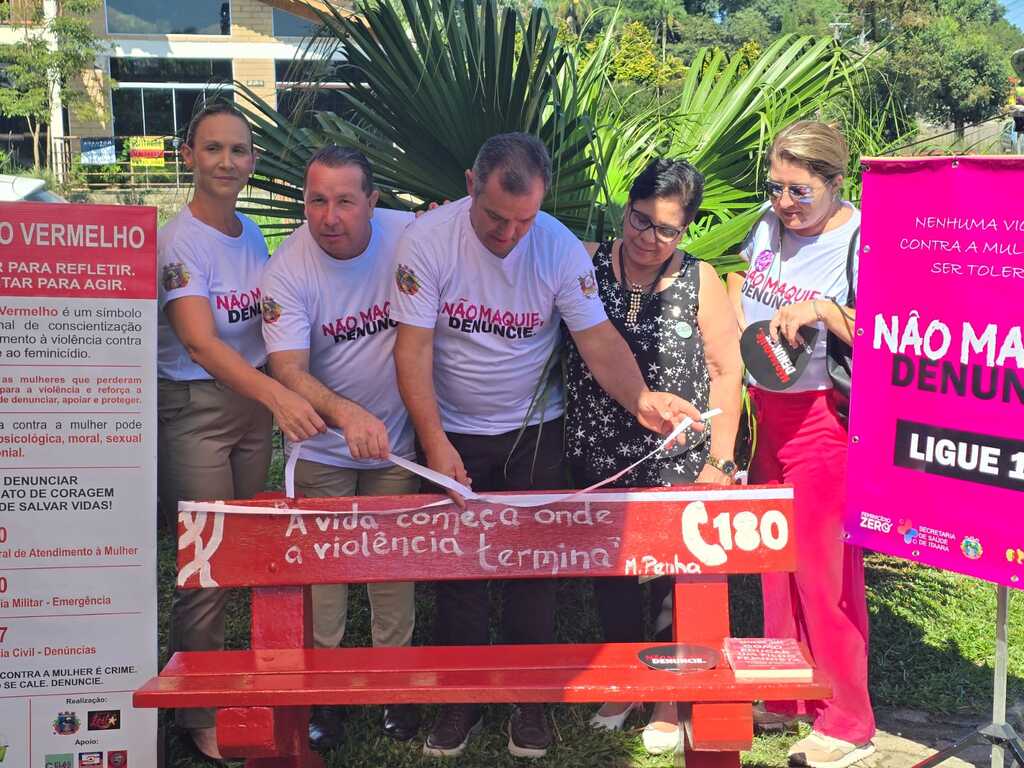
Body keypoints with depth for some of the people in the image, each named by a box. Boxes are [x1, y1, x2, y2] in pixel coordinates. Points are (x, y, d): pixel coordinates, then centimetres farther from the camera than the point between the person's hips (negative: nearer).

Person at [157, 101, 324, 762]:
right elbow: (201, 342, -28)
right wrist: (277, 394, -41)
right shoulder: (177, 241, -15)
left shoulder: (252, 234, 8)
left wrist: (273, 398, 5)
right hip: (194, 409, -7)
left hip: (254, 404, 7)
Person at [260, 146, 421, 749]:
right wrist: (347, 414, -48)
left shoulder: (408, 236, -15)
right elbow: (288, 369, -29)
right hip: (323, 448, -1)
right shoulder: (288, 270, -19)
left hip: (397, 439, 1)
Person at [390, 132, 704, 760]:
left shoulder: (561, 248, -14)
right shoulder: (427, 241, -17)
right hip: (452, 431, 0)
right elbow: (414, 349, -18)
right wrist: (434, 440, -27)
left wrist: (639, 397, -34)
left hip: (533, 430, 0)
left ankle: (532, 698, 21)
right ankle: (463, 700, 22)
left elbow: (599, 338, -15)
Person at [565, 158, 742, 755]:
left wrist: (720, 460, -4)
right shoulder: (586, 264, 0)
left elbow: (726, 371, -1)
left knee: (675, 573, 5)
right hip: (598, 459, 2)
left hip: (677, 464, -2)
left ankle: (669, 698, 26)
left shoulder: (700, 281, -3)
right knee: (610, 569, 14)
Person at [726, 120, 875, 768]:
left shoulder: (862, 240, -14)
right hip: (770, 410, 7)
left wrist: (824, 311, -27)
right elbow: (741, 278, 26)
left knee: (824, 566, -2)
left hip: (825, 417, -7)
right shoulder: (771, 224, 7)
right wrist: (734, 316, 9)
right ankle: (786, 697, 28)